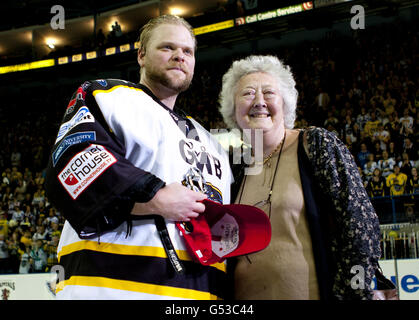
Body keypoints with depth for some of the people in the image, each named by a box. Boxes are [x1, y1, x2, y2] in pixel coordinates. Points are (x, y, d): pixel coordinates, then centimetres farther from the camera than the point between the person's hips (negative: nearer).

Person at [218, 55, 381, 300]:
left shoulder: (318, 145, -5)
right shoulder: (238, 167, 7)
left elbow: (360, 225, -10)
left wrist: (350, 292, -16)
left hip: (313, 292, -4)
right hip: (245, 294, 4)